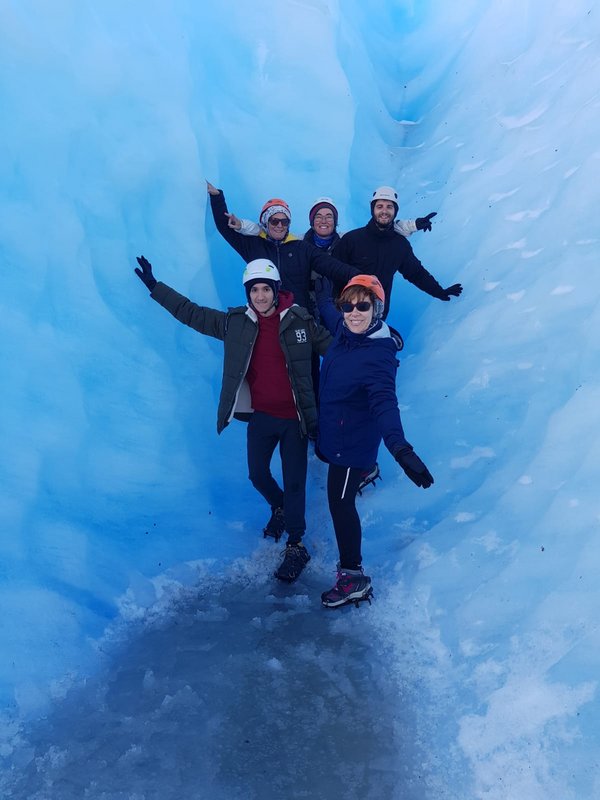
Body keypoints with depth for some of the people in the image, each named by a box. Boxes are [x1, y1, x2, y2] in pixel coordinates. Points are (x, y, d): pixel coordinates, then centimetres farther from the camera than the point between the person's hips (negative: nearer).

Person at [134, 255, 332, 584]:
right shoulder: (237, 322, -3)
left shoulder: (299, 320, -9)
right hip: (260, 416, 3)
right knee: (257, 475, 18)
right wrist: (155, 286, 4)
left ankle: (296, 546, 24)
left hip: (293, 418, -3)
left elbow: (333, 344, 1)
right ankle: (280, 508, 51)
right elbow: (191, 313, 4)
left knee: (294, 481, 5)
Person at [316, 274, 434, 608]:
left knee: (341, 504, -1)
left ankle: (353, 577, 13)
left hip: (352, 443, -8)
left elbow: (384, 402, -42)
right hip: (332, 434, 8)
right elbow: (327, 310, 20)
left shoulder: (378, 355, -28)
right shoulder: (343, 332, -6)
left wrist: (399, 446, -57)